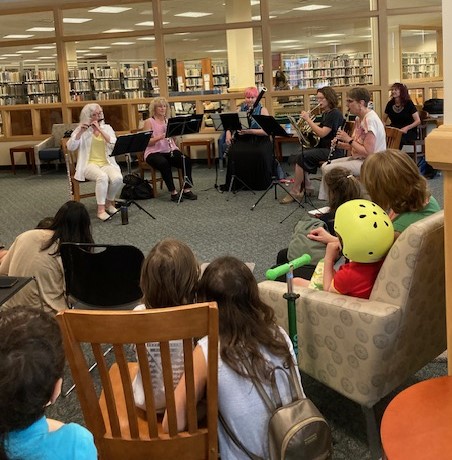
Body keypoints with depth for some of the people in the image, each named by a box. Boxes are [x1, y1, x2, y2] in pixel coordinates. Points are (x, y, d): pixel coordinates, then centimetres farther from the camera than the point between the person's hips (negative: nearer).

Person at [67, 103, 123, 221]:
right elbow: (70, 147, -7)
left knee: (117, 178, -30)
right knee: (102, 177, -37)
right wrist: (80, 132, -18)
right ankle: (100, 210, -28)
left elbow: (113, 143, -8)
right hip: (90, 164, -2)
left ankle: (109, 202, -3)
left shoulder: (107, 128, 12)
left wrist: (100, 129, -14)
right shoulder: (81, 129, 7)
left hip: (107, 163, 3)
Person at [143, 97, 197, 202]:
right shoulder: (149, 122, 0)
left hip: (169, 150, 5)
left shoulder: (169, 121, 15)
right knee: (164, 163, -36)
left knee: (186, 161, -22)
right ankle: (173, 192, -29)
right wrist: (160, 137, -23)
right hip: (154, 152, -4)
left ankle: (187, 190, -17)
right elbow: (147, 142, -9)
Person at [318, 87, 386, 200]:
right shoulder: (359, 119, 11)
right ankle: (324, 199, 9)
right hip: (358, 158, 10)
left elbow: (368, 152, -26)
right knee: (325, 165, 5)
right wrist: (340, 144, -2)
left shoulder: (371, 120, -20)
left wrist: (349, 139, -18)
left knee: (329, 169, -17)